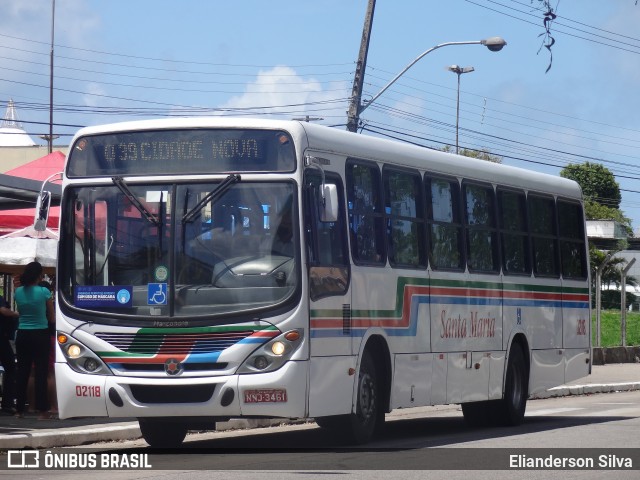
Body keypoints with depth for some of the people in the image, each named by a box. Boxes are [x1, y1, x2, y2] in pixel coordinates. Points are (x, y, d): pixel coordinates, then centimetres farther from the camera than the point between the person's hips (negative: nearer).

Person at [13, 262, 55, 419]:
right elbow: (52, 318, 0)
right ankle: (42, 410, -4)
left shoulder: (18, 292, 1)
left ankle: (19, 410, 11)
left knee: (22, 372, 9)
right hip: (40, 334, -4)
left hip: (22, 335, 4)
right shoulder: (44, 292, -10)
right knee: (41, 372, -2)